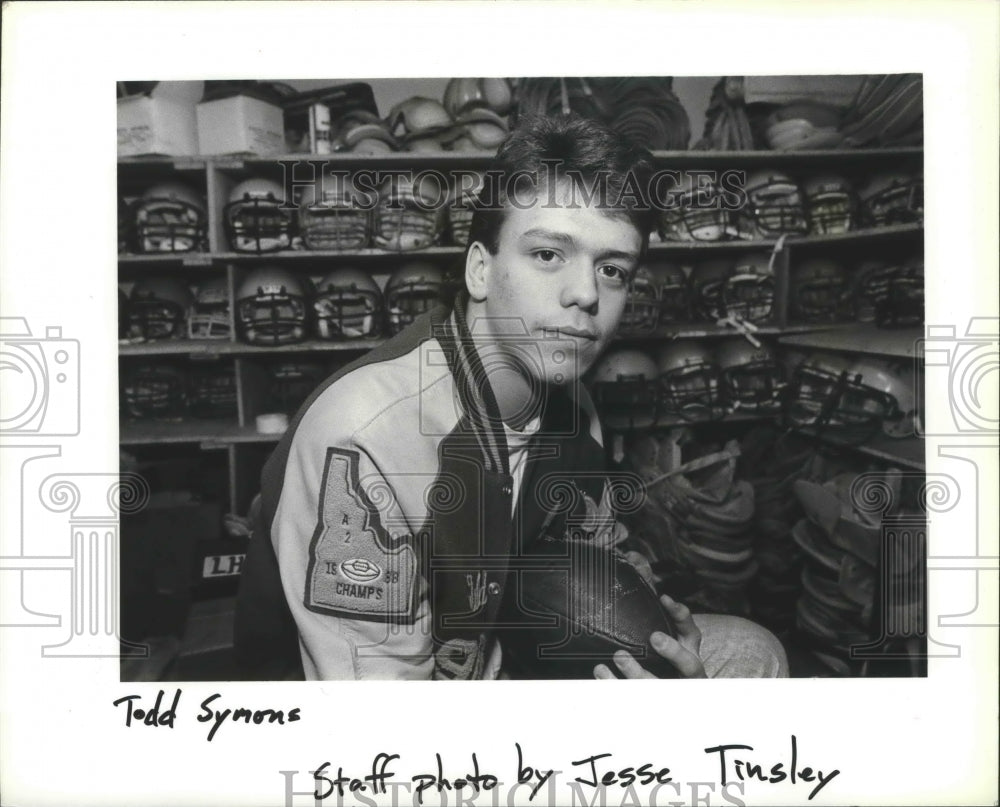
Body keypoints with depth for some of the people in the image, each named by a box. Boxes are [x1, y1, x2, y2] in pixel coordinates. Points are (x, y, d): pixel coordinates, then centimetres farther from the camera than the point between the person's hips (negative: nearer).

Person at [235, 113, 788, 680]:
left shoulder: (567, 399, -5)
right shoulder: (361, 442, -29)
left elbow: (605, 555, 8)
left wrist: (667, 648, -11)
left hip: (503, 660, 7)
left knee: (754, 653, 5)